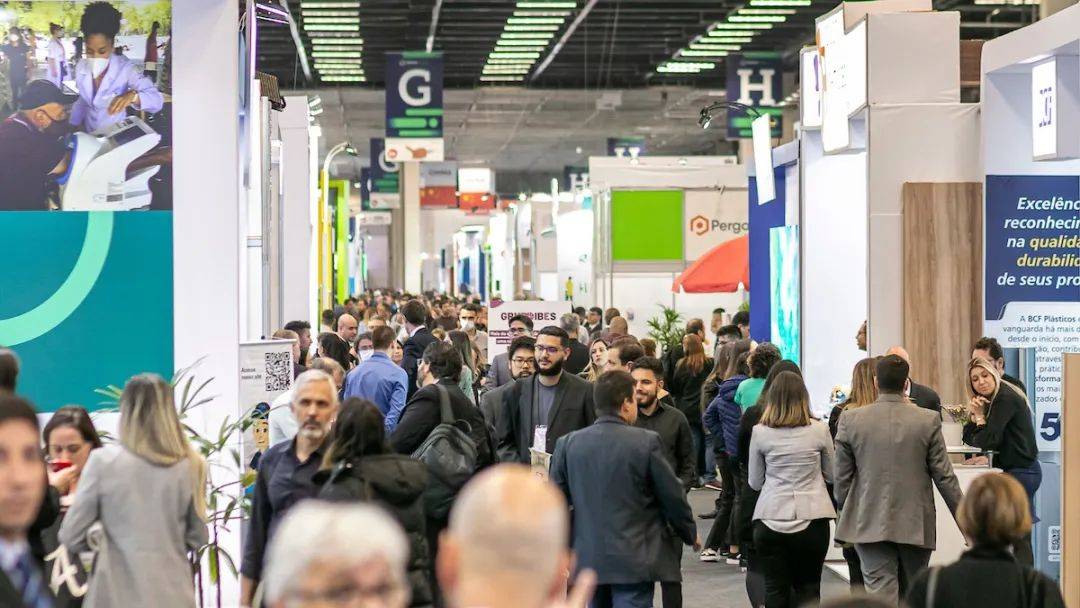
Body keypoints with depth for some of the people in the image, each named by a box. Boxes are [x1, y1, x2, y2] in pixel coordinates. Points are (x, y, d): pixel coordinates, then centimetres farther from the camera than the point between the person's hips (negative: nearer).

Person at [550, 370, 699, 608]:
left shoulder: (568, 444, -1)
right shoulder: (647, 442, -11)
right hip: (634, 561, -4)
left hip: (588, 557, 4)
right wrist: (690, 534, 15)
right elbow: (673, 497, -3)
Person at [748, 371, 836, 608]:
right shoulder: (819, 430, -5)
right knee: (808, 588, 11)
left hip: (771, 520, 0)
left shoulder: (760, 432, -4)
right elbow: (830, 474, 8)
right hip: (812, 518, 0)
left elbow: (755, 482, 5)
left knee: (775, 589, 6)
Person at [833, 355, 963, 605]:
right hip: (916, 525, 1)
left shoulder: (850, 420, -4)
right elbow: (944, 476, -2)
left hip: (870, 525, -1)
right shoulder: (928, 420, -6)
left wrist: (844, 515, 16)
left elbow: (841, 478, 1)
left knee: (880, 593, -3)